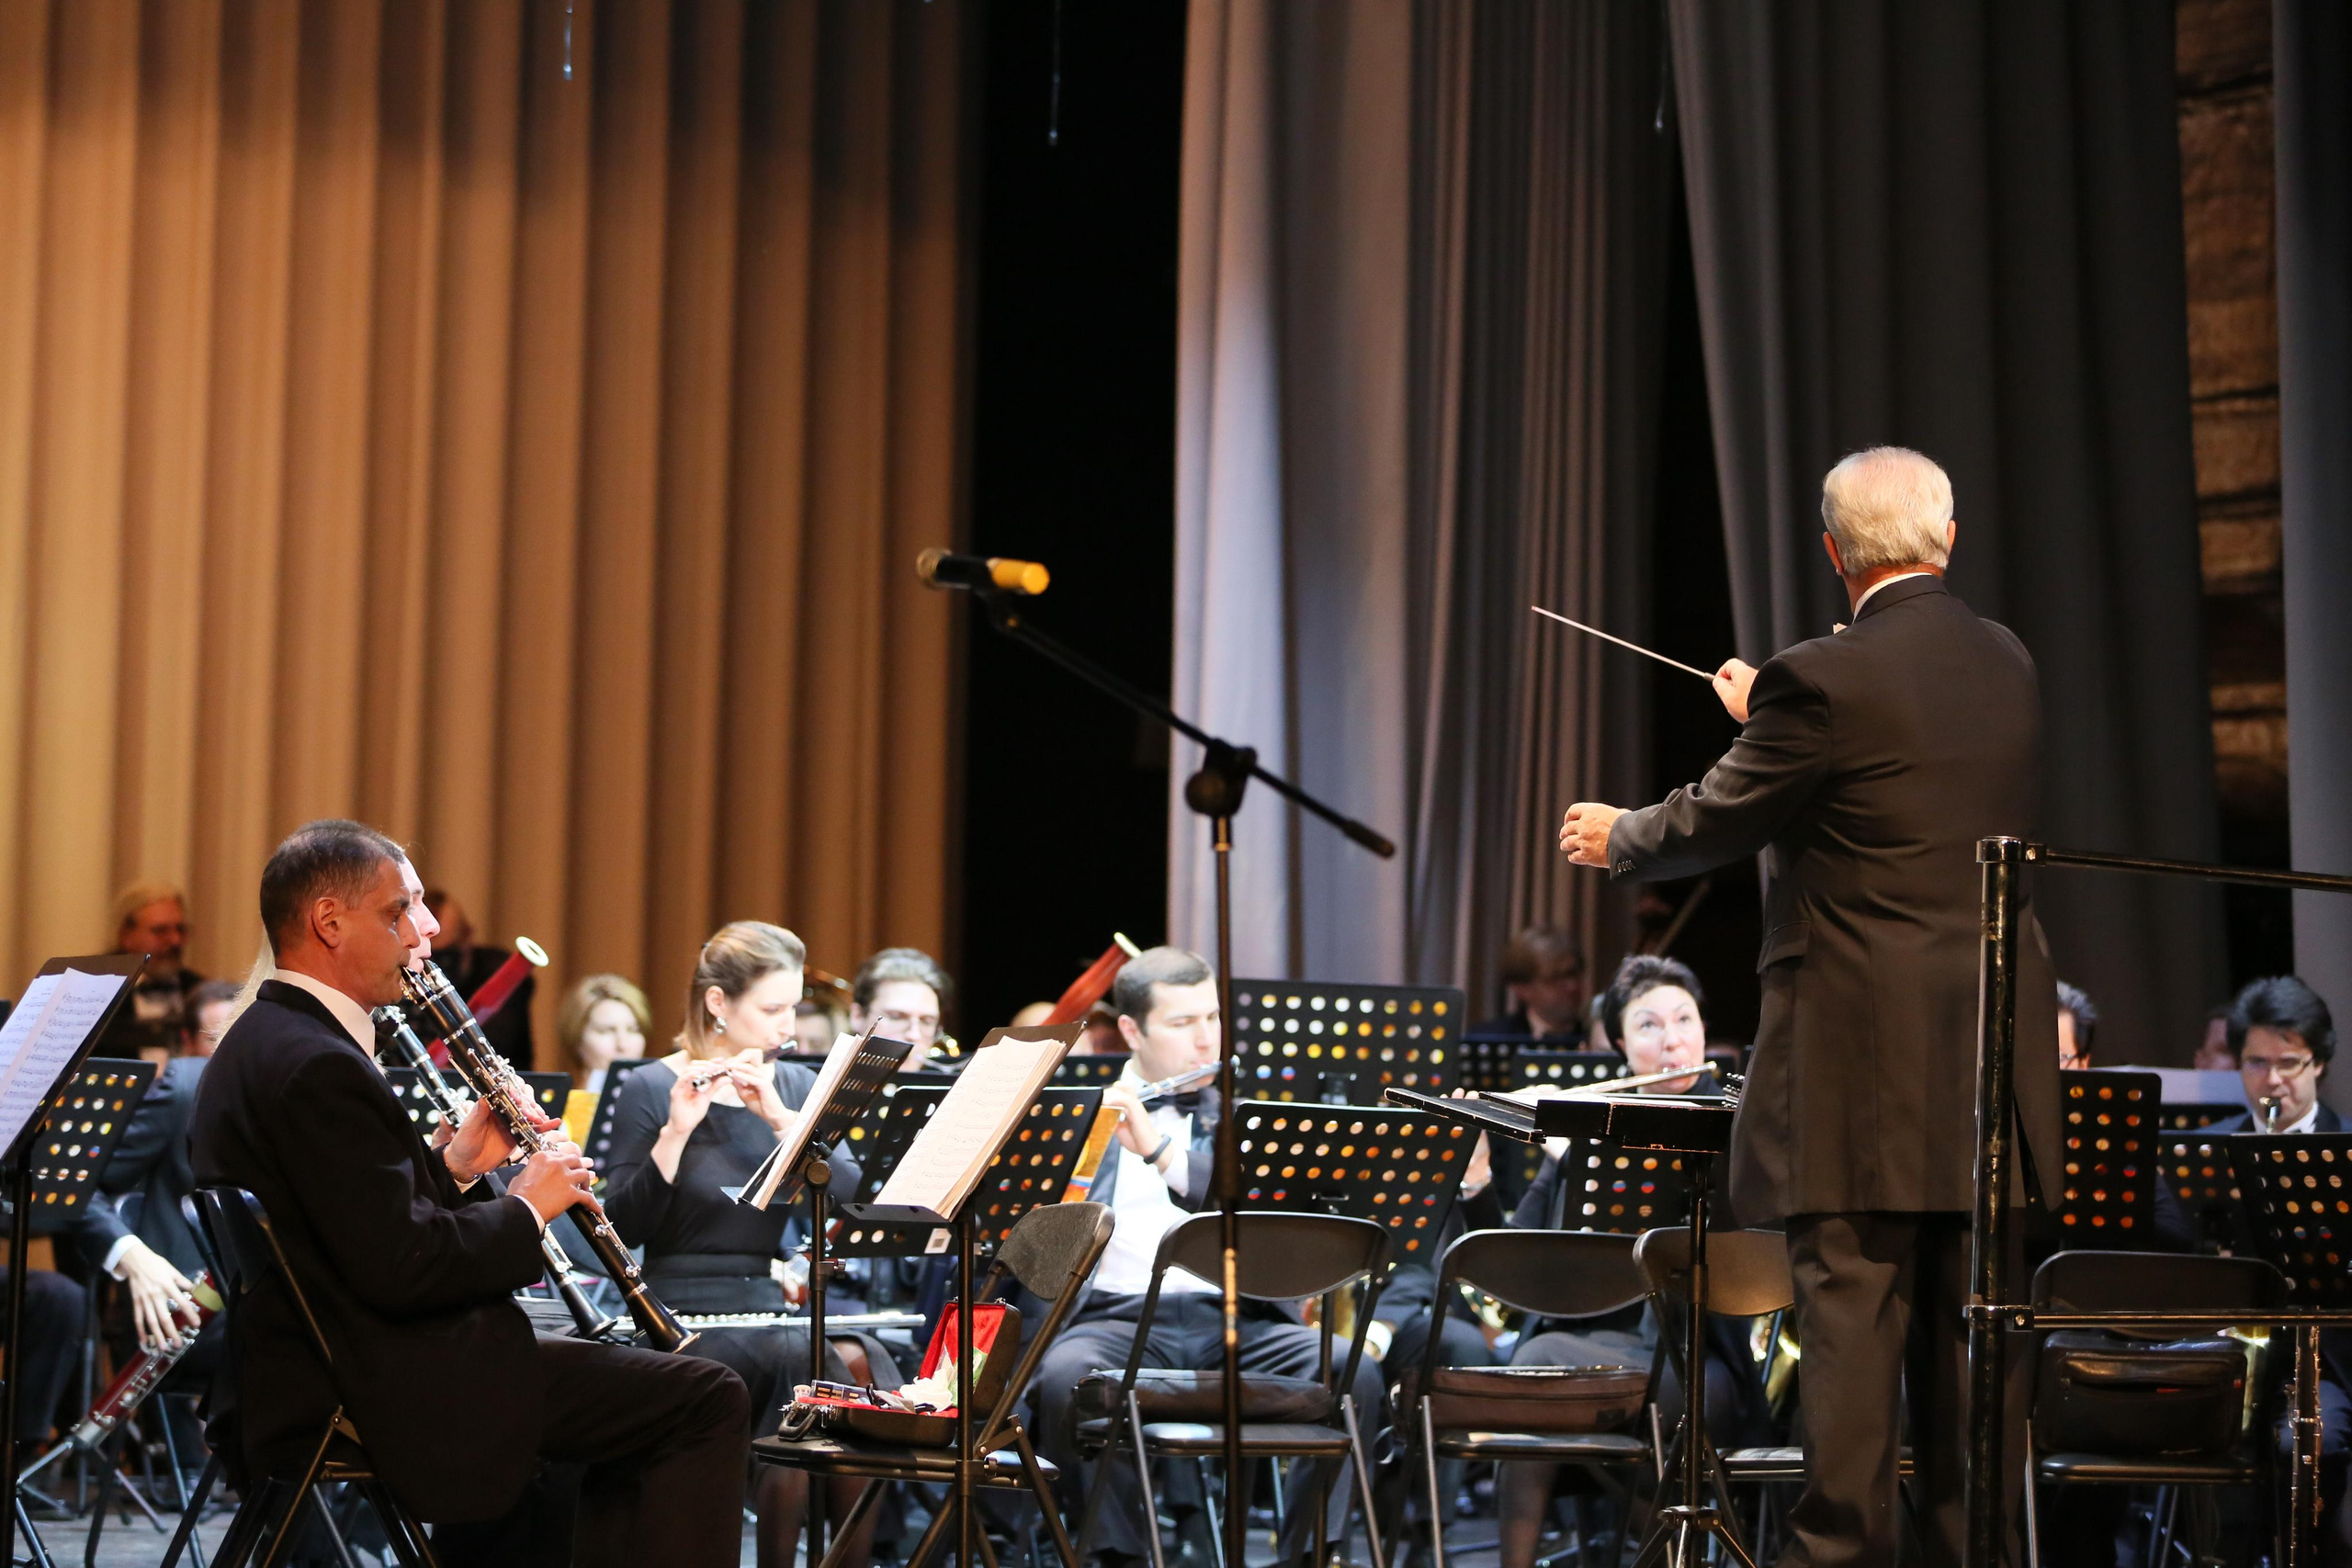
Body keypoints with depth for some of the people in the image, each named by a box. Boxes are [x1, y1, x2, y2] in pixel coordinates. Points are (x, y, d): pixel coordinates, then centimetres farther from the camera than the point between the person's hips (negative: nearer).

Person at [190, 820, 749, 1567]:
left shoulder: (260, 1045, 12)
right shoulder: (318, 1066, -20)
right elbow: (401, 1266, -25)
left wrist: (452, 1165, 6)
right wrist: (525, 1208, -10)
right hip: (392, 1395, -11)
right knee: (706, 1399, -11)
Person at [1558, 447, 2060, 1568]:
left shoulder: (1827, 682, -13)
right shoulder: (2006, 665, 9)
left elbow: (1711, 826, -3)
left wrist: (1614, 839, 18)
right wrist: (1772, 712, 37)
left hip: (1864, 1061, -6)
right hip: (1995, 1057, 6)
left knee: (1851, 1318, -3)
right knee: (1970, 1327, 10)